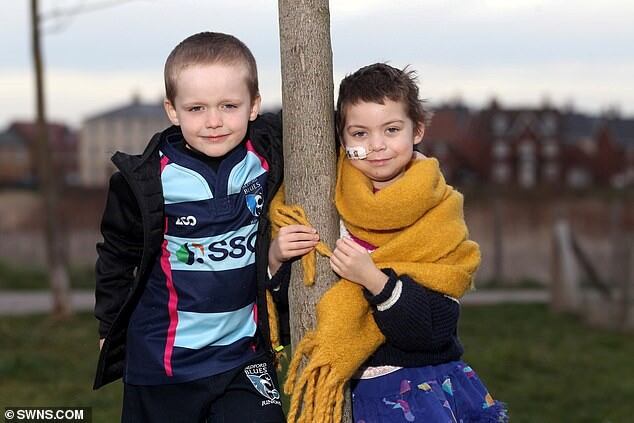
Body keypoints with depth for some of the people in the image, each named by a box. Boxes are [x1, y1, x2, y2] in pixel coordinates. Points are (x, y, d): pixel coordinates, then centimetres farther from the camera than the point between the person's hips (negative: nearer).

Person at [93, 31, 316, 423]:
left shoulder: (267, 159, -6)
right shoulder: (145, 182, -11)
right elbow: (117, 257, 4)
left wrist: (276, 254, -4)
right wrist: (110, 331, 10)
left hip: (244, 357, 1)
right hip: (161, 362, -1)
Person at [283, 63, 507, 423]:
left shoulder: (437, 218, -6)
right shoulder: (325, 204, 0)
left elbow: (435, 330, -16)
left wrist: (373, 279, -25)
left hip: (429, 384, -1)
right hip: (355, 392, 1)